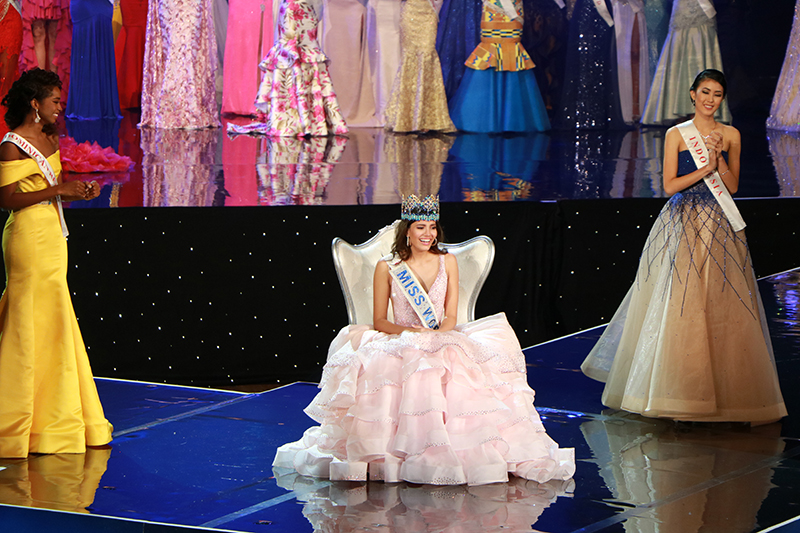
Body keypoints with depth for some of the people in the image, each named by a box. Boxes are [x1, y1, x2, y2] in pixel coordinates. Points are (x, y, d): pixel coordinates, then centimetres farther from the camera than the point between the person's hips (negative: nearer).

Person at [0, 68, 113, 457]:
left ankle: (59, 420, 14)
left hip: (52, 236, 8)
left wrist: (76, 193, 2)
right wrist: (56, 190, -19)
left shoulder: (50, 139, 13)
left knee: (55, 327, 9)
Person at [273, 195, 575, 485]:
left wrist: (436, 339, -15)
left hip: (443, 344, 2)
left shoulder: (447, 263, 11)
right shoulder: (387, 268, 4)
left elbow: (450, 317, 6)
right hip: (399, 347, -2)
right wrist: (413, 333, -14)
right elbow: (379, 321, 4)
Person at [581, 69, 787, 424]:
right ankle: (680, 389, 2)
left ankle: (725, 388, 8)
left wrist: (719, 157, -8)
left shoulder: (731, 136, 9)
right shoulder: (676, 135, 1)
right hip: (684, 225, -2)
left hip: (721, 228, 2)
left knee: (724, 307, -1)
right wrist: (705, 168, -13)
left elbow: (732, 187, 6)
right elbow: (670, 185, -4)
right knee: (679, 305, -5)